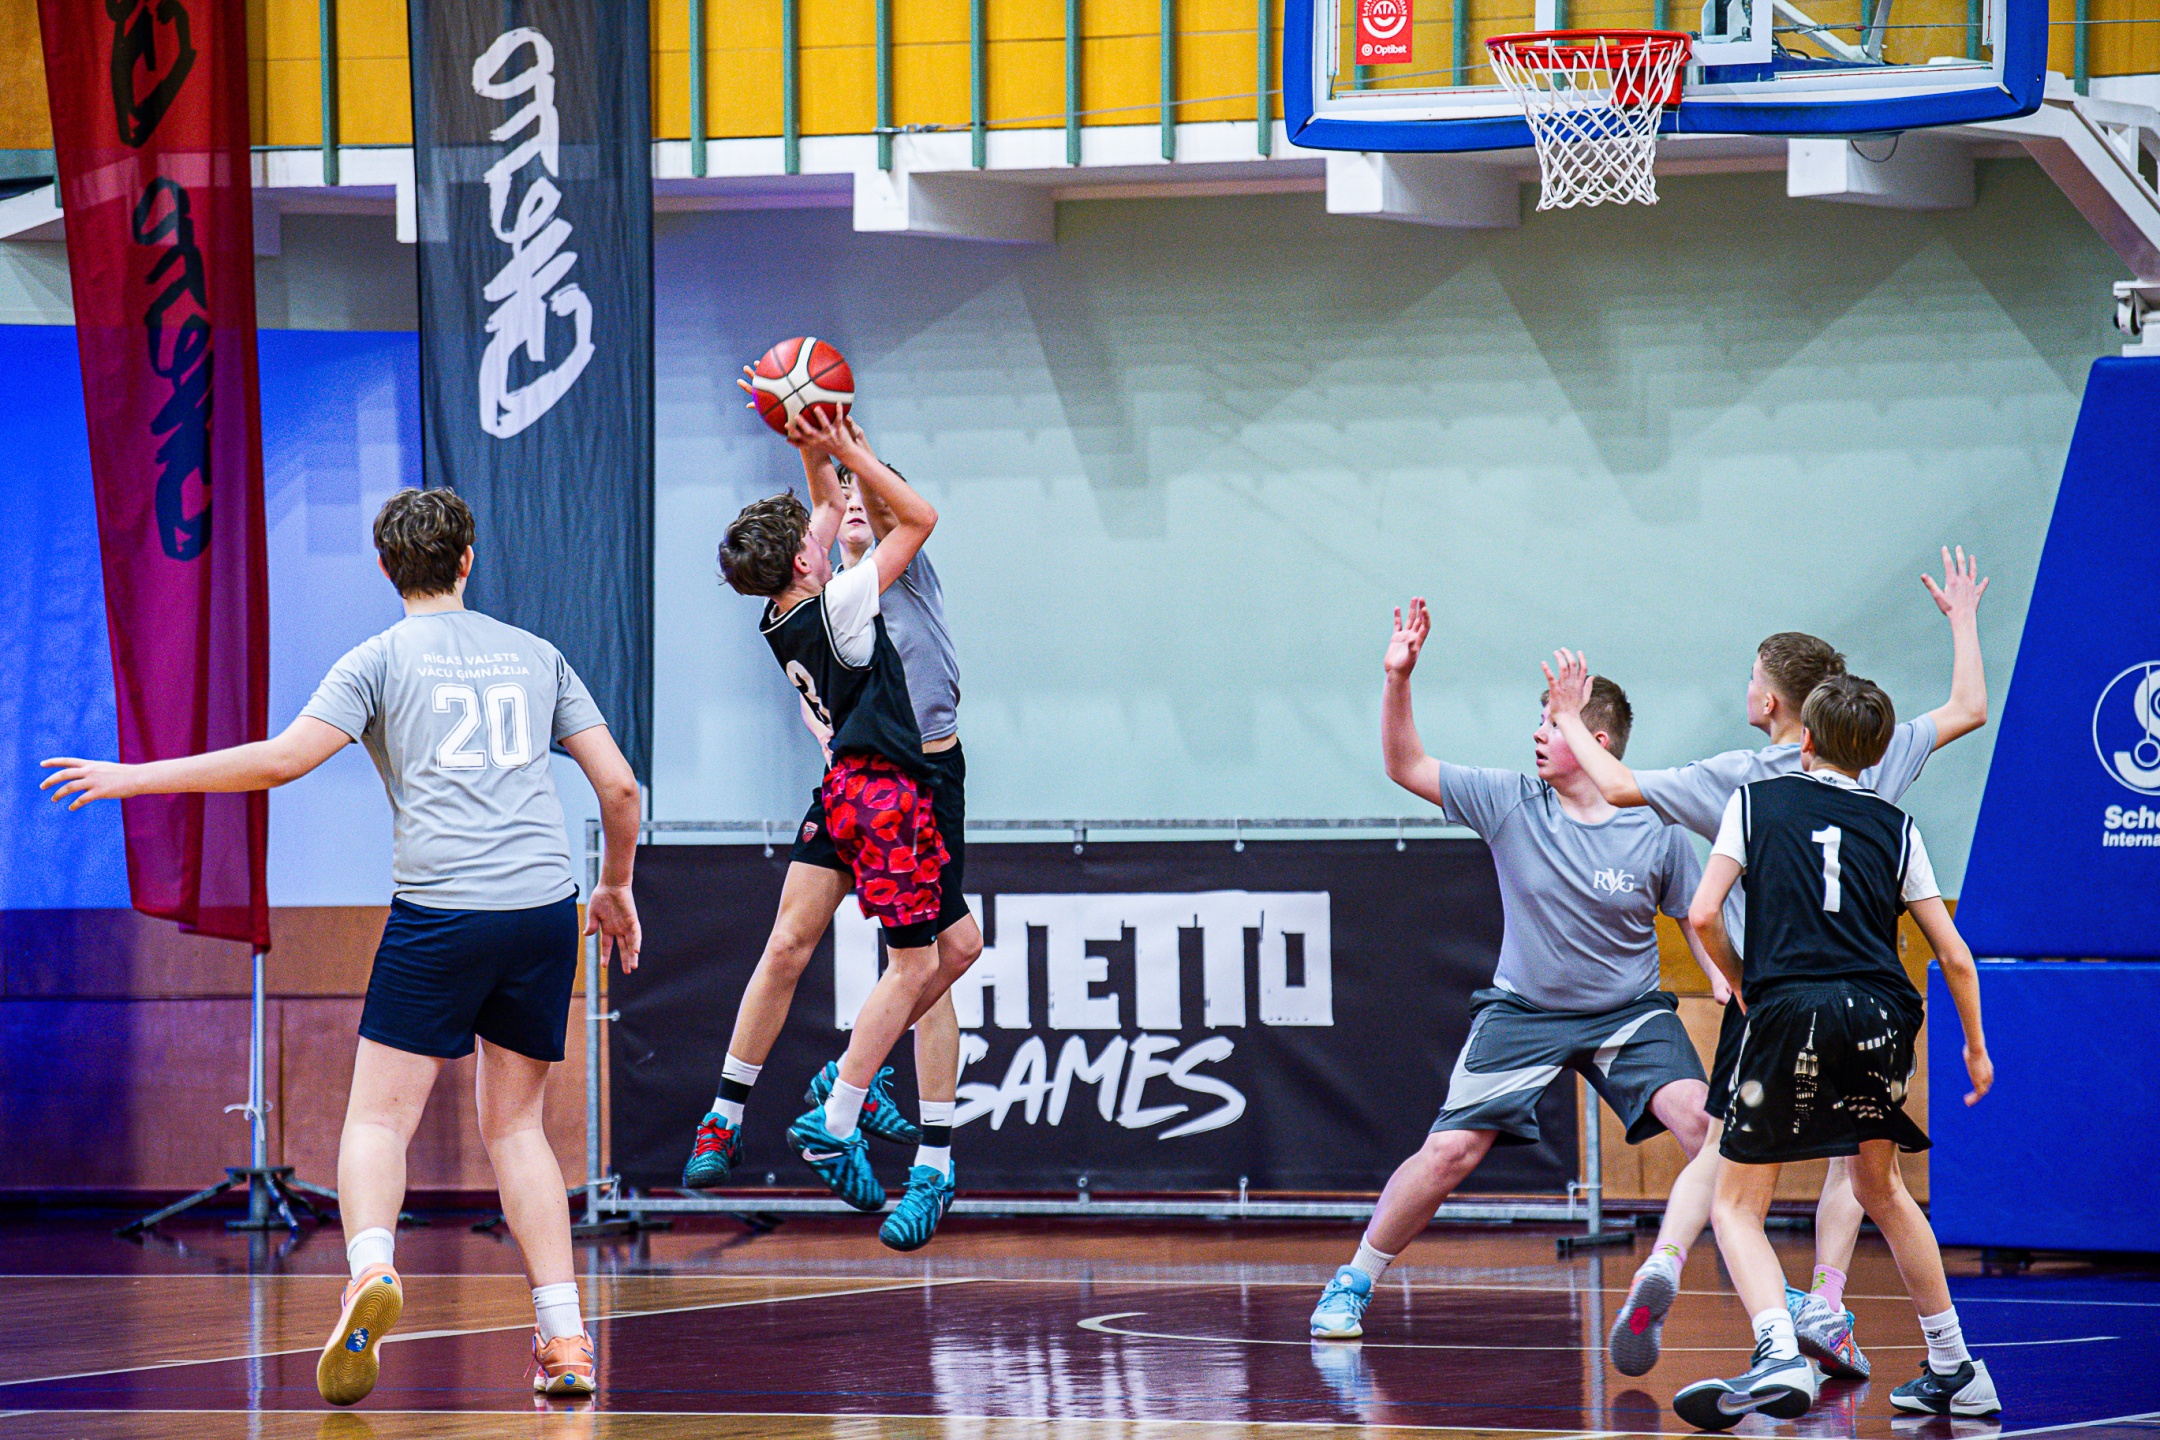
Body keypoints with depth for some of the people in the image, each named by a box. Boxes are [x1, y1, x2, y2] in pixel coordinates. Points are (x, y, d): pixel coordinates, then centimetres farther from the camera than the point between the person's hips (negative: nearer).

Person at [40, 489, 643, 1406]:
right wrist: (617, 886, 31)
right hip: (544, 906, 4)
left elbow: (284, 759, -6)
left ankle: (371, 1267, -29)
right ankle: (563, 1339, 2)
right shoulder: (535, 655, 17)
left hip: (440, 910, -4)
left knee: (379, 1116, 0)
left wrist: (134, 778, 2)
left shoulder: (381, 659, 5)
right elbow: (619, 786, 14)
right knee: (515, 1126, 13)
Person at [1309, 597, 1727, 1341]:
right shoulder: (1511, 801, -7)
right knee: (1450, 1151, -8)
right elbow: (1407, 767, -3)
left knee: (1701, 1119, -22)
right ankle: (1352, 1286, 11)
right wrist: (1398, 680, -16)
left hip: (1631, 1012, 0)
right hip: (1523, 1010, 1)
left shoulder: (1657, 832, -9)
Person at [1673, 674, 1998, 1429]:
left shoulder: (1756, 801, 12)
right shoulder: (1894, 826, 17)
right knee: (1880, 1191, 25)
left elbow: (1703, 916, 1)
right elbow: (1953, 954, 15)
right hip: (1877, 1017, 3)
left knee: (1737, 1203, 4)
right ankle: (1954, 1370, 28)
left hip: (1788, 1009, -3)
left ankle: (1780, 1353, -21)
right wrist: (1976, 1048, 28)